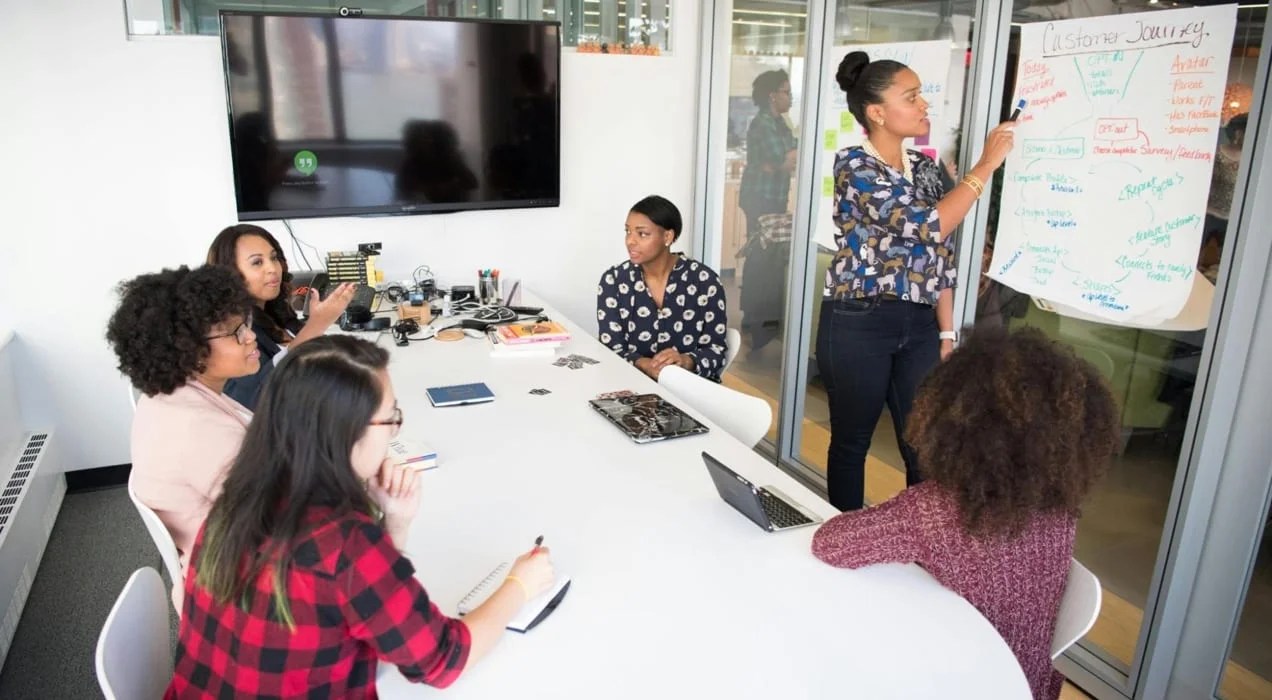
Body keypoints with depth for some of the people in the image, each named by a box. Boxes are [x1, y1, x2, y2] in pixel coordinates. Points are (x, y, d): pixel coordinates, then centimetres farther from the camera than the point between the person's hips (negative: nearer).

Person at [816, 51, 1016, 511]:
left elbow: (940, 256, 12)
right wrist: (987, 164, -13)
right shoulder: (853, 165, -11)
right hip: (858, 324, -6)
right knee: (851, 442, 9)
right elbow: (927, 226, -20)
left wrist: (946, 332, 9)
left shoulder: (926, 168, 10)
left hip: (919, 325, 6)